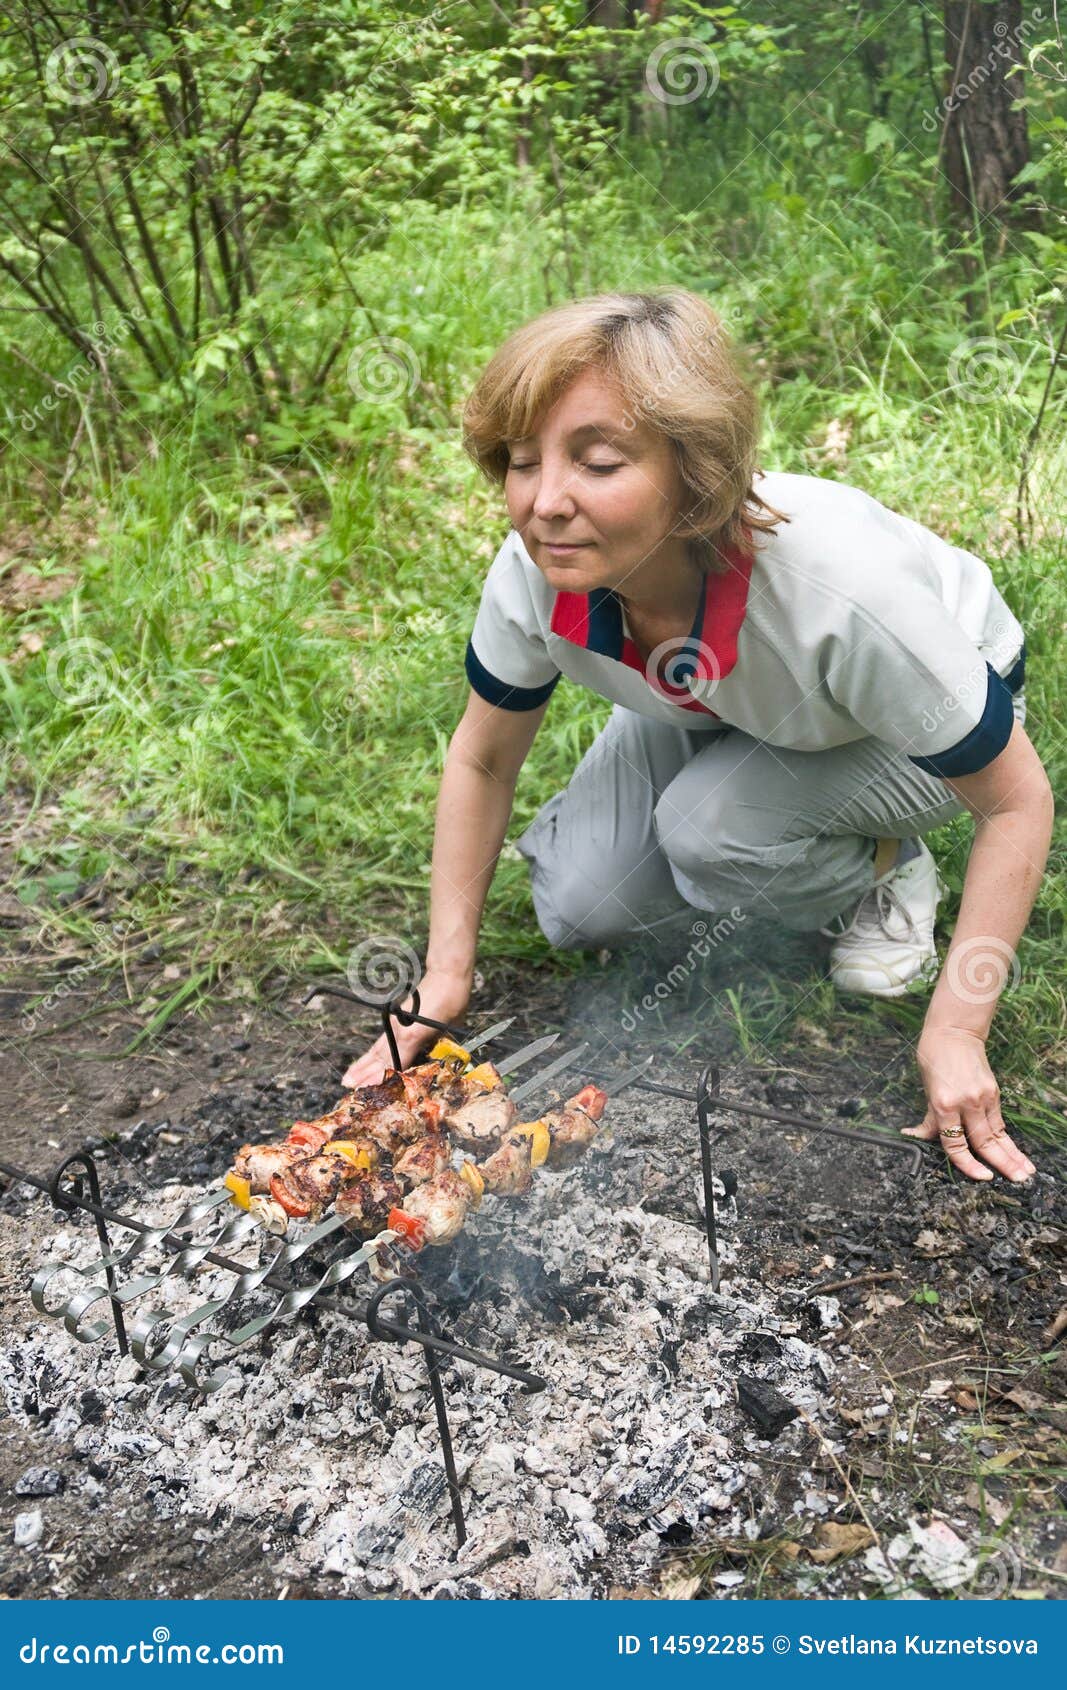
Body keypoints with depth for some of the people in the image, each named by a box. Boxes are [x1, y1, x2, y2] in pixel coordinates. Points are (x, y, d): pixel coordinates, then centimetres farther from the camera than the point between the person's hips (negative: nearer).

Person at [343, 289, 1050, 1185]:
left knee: (711, 825, -31)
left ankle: (885, 871, 1)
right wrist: (446, 976, -10)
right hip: (716, 710, 4)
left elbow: (1019, 802, -29)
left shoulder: (842, 589, -43)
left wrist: (955, 1034, -30)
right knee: (582, 907, -13)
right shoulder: (534, 574, -30)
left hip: (917, 726, -4)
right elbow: (482, 761, -9)